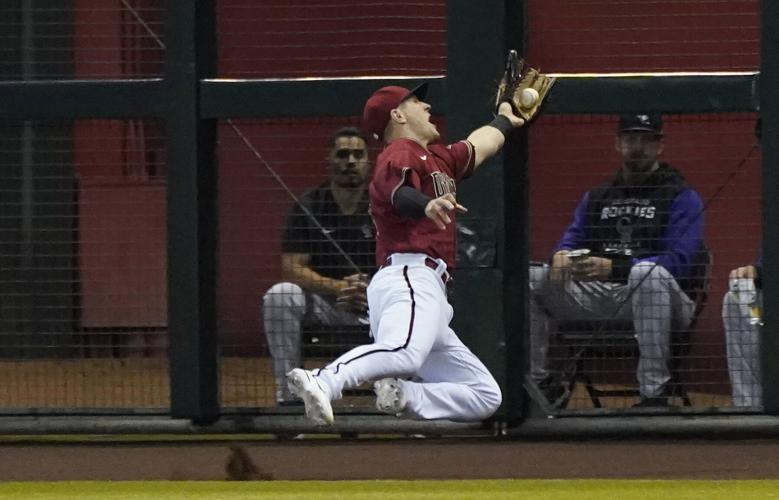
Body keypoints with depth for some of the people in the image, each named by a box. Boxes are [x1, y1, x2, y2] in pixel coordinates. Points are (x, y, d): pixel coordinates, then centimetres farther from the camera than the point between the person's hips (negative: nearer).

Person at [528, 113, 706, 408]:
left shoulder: (682, 198, 0)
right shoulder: (595, 197, 22)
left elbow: (679, 262, -14)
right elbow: (572, 240, 13)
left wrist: (613, 268, -29)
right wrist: (561, 256, -16)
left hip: (660, 301, -6)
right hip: (597, 296, 6)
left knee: (648, 272, -41)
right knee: (528, 279, -9)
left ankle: (654, 393, -41)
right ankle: (541, 383, -5)